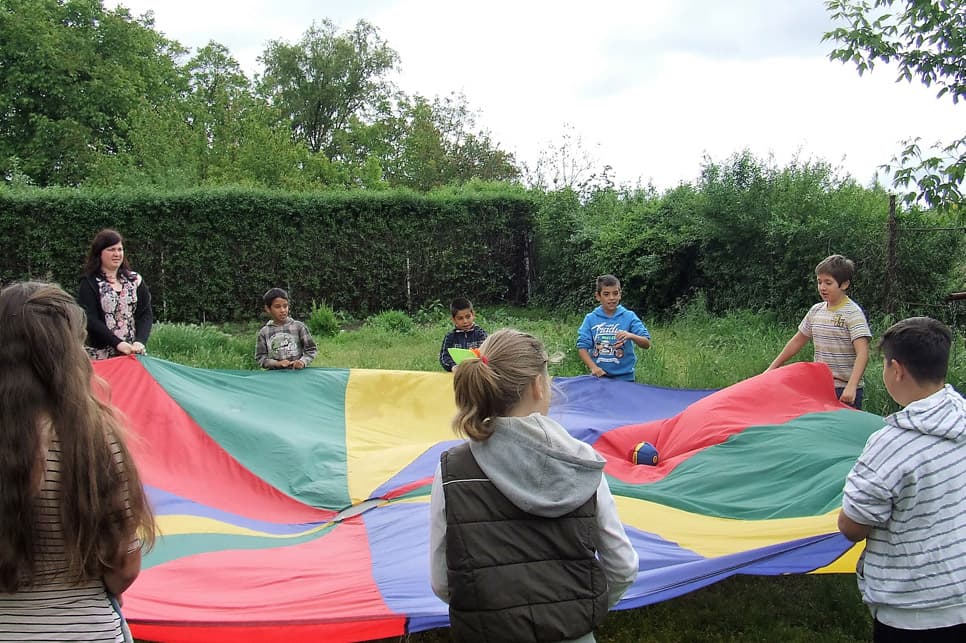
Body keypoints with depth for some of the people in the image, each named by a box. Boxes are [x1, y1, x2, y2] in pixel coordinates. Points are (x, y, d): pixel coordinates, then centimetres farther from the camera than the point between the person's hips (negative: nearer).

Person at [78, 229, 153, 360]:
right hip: (101, 355, -3)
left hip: (134, 352, 3)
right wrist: (118, 343, -18)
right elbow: (90, 320, -8)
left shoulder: (135, 280, 11)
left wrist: (140, 341, -12)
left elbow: (146, 314, 5)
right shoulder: (89, 283, 1)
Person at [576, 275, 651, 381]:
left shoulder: (629, 316, -4)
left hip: (624, 377, -1)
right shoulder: (590, 318, 0)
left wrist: (631, 336, -29)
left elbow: (647, 344, -9)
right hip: (598, 376, 1)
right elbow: (582, 347, -3)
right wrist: (593, 367, -18)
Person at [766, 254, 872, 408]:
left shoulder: (853, 313, -11)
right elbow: (797, 341, 19)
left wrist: (851, 386, -34)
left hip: (845, 391, -6)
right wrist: (772, 368, 18)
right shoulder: (816, 311, 8)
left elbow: (862, 353, -21)